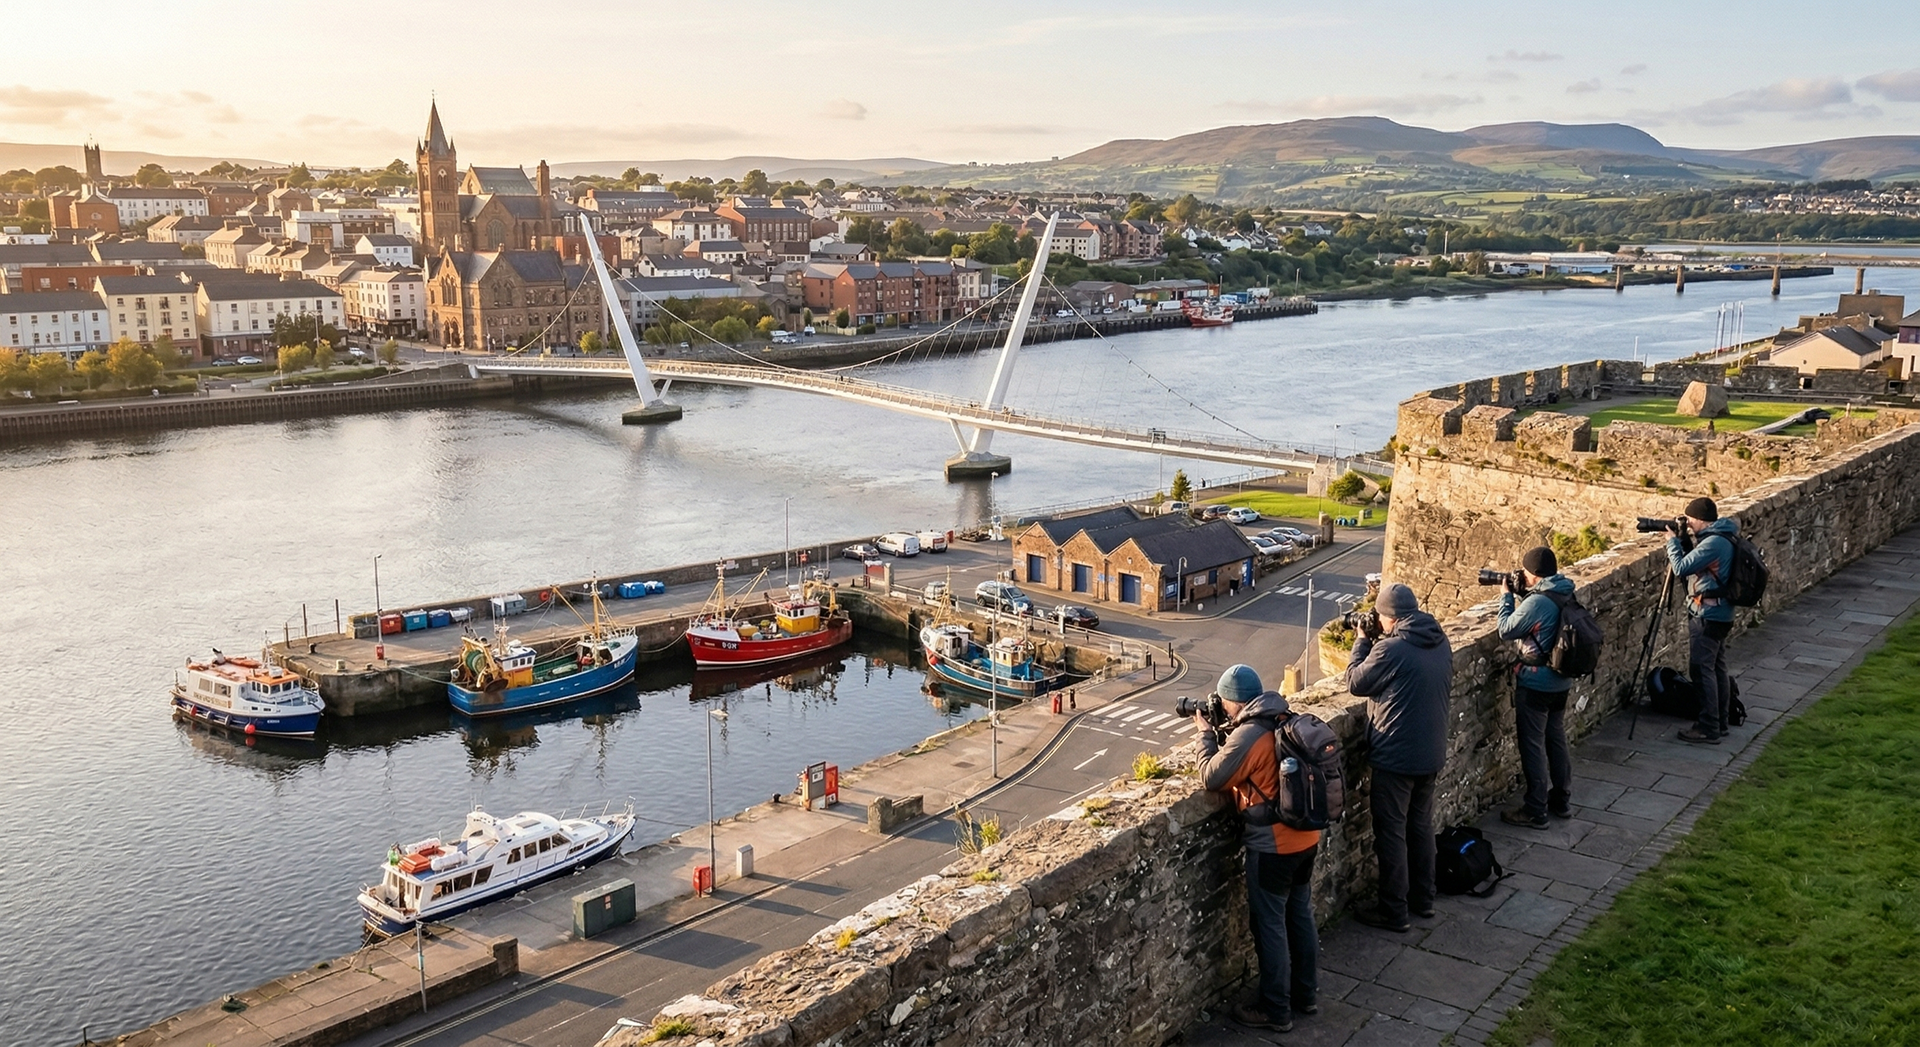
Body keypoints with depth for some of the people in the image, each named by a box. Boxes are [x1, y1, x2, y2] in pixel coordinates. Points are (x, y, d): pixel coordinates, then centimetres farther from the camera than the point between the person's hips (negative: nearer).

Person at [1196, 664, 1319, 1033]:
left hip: (1272, 846, -8)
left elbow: (1211, 778, -14)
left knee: (1270, 926, 5)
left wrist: (1206, 732, -2)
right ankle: (1306, 994, 34)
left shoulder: (1247, 735, -22)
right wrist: (1226, 731, 10)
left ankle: (1275, 1010, 16)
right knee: (1301, 915, 20)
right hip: (1306, 838, 9)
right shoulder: (1288, 719, 4)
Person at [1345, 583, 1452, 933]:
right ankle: (1423, 898, 33)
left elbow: (1356, 683, -11)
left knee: (1391, 833, 4)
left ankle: (1393, 912, 12)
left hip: (1396, 756, -8)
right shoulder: (1441, 642, 2)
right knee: (1421, 825, 21)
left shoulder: (1391, 648, -23)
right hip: (1431, 753, 8)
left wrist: (1363, 640, 0)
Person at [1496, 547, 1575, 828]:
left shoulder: (1537, 601, -23)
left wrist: (1507, 596, -3)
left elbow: (1506, 630, -14)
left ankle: (1535, 812, 6)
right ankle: (1562, 801, 30)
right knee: (1556, 739, 19)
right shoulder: (1565, 595, 5)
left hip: (1535, 684, -9)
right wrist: (1521, 594, 7)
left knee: (1533, 745, 0)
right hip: (1561, 682, 9)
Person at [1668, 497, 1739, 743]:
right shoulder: (1722, 536, 10)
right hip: (1719, 614, 11)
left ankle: (1708, 729, -5)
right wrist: (1682, 539, 6)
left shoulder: (1714, 543, -21)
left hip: (1707, 615, -11)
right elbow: (1694, 562, 18)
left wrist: (1672, 541, -8)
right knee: (1717, 668, 15)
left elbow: (1682, 567, -22)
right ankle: (1720, 722, 23)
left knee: (1701, 669, -7)